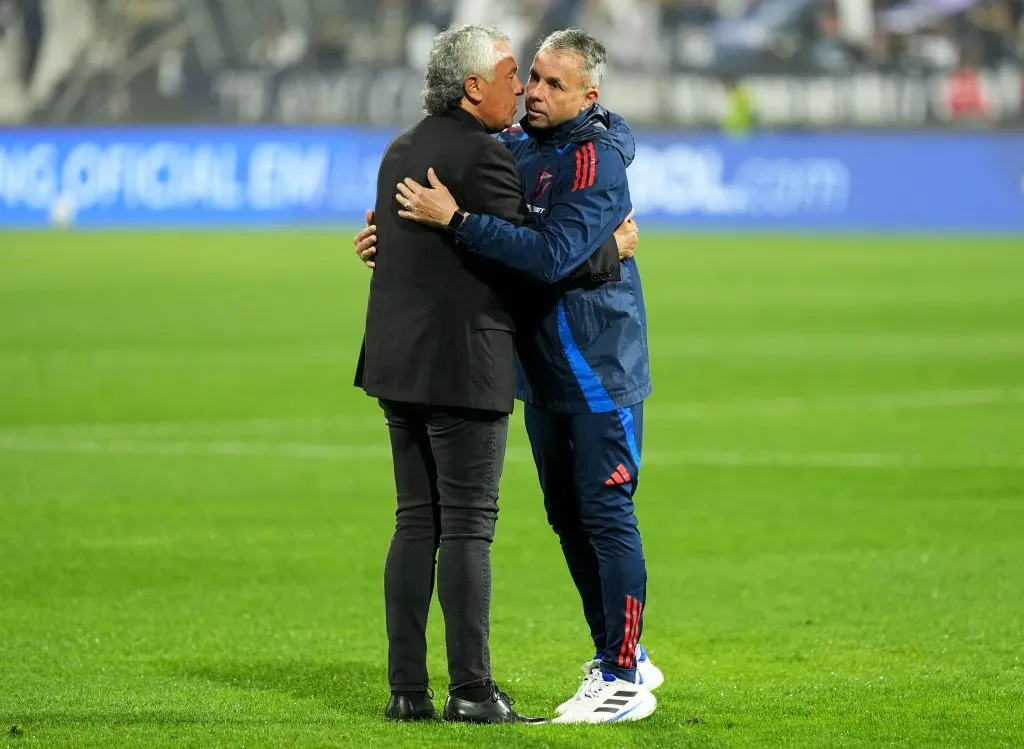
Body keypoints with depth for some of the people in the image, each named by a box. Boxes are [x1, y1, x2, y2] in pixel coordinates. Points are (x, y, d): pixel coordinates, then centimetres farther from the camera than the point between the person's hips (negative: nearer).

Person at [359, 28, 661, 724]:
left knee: (606, 515, -6)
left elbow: (553, 252, -32)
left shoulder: (595, 160, -20)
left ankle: (624, 681, -2)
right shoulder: (515, 144, 6)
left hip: (600, 371, -9)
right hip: (544, 371, 9)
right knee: (567, 515, 14)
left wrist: (455, 218, -34)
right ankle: (621, 657, 26)